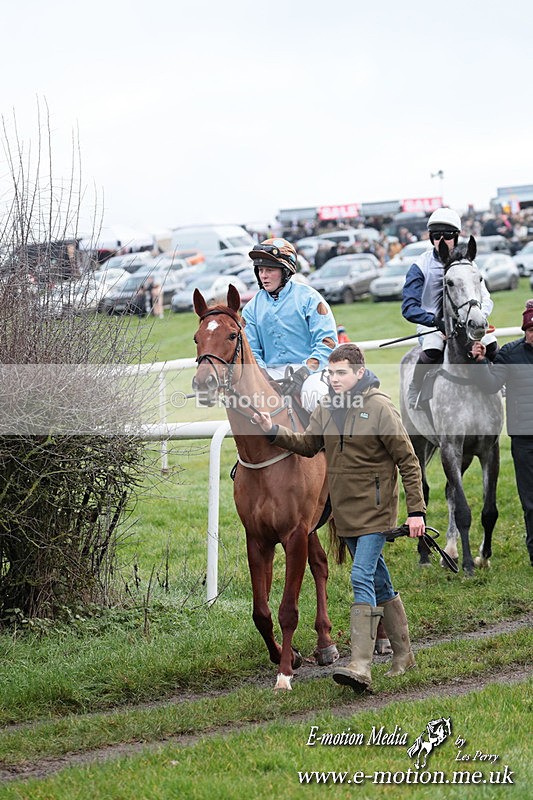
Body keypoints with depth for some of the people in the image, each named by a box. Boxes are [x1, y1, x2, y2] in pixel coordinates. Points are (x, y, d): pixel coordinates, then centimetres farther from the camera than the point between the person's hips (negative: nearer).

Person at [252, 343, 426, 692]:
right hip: (345, 513, 7)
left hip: (374, 512, -7)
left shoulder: (380, 408, -13)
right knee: (379, 583, 15)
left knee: (362, 578, -17)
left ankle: (361, 666, -22)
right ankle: (403, 654, 28)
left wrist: (416, 510, -14)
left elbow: (408, 461, -11)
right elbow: (307, 444, 16)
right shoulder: (327, 408, 6)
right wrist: (274, 431, -1)